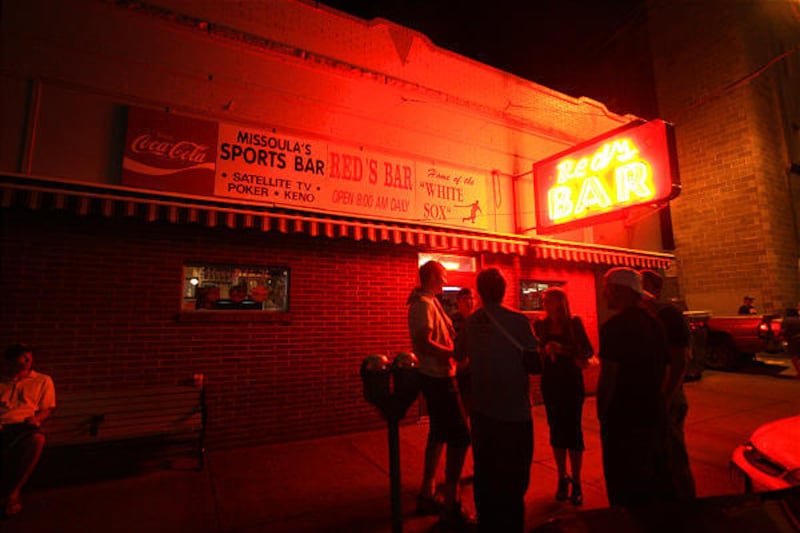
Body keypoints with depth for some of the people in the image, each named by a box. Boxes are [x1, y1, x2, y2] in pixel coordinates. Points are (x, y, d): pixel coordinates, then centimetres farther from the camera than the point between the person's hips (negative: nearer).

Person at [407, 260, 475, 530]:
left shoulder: (430, 302, 14)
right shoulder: (424, 303, -17)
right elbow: (424, 343, -25)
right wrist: (457, 353, -21)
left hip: (436, 376, 10)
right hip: (438, 377, -10)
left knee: (439, 433, 18)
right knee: (460, 436, -4)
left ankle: (427, 495, 32)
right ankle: (451, 509, 7)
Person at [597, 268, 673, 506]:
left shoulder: (614, 327, -19)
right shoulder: (654, 323, 6)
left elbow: (608, 376, -20)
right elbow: (663, 367, 14)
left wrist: (601, 414, -10)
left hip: (623, 420, -8)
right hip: (655, 416, 8)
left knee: (625, 490, 6)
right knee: (658, 482, 23)